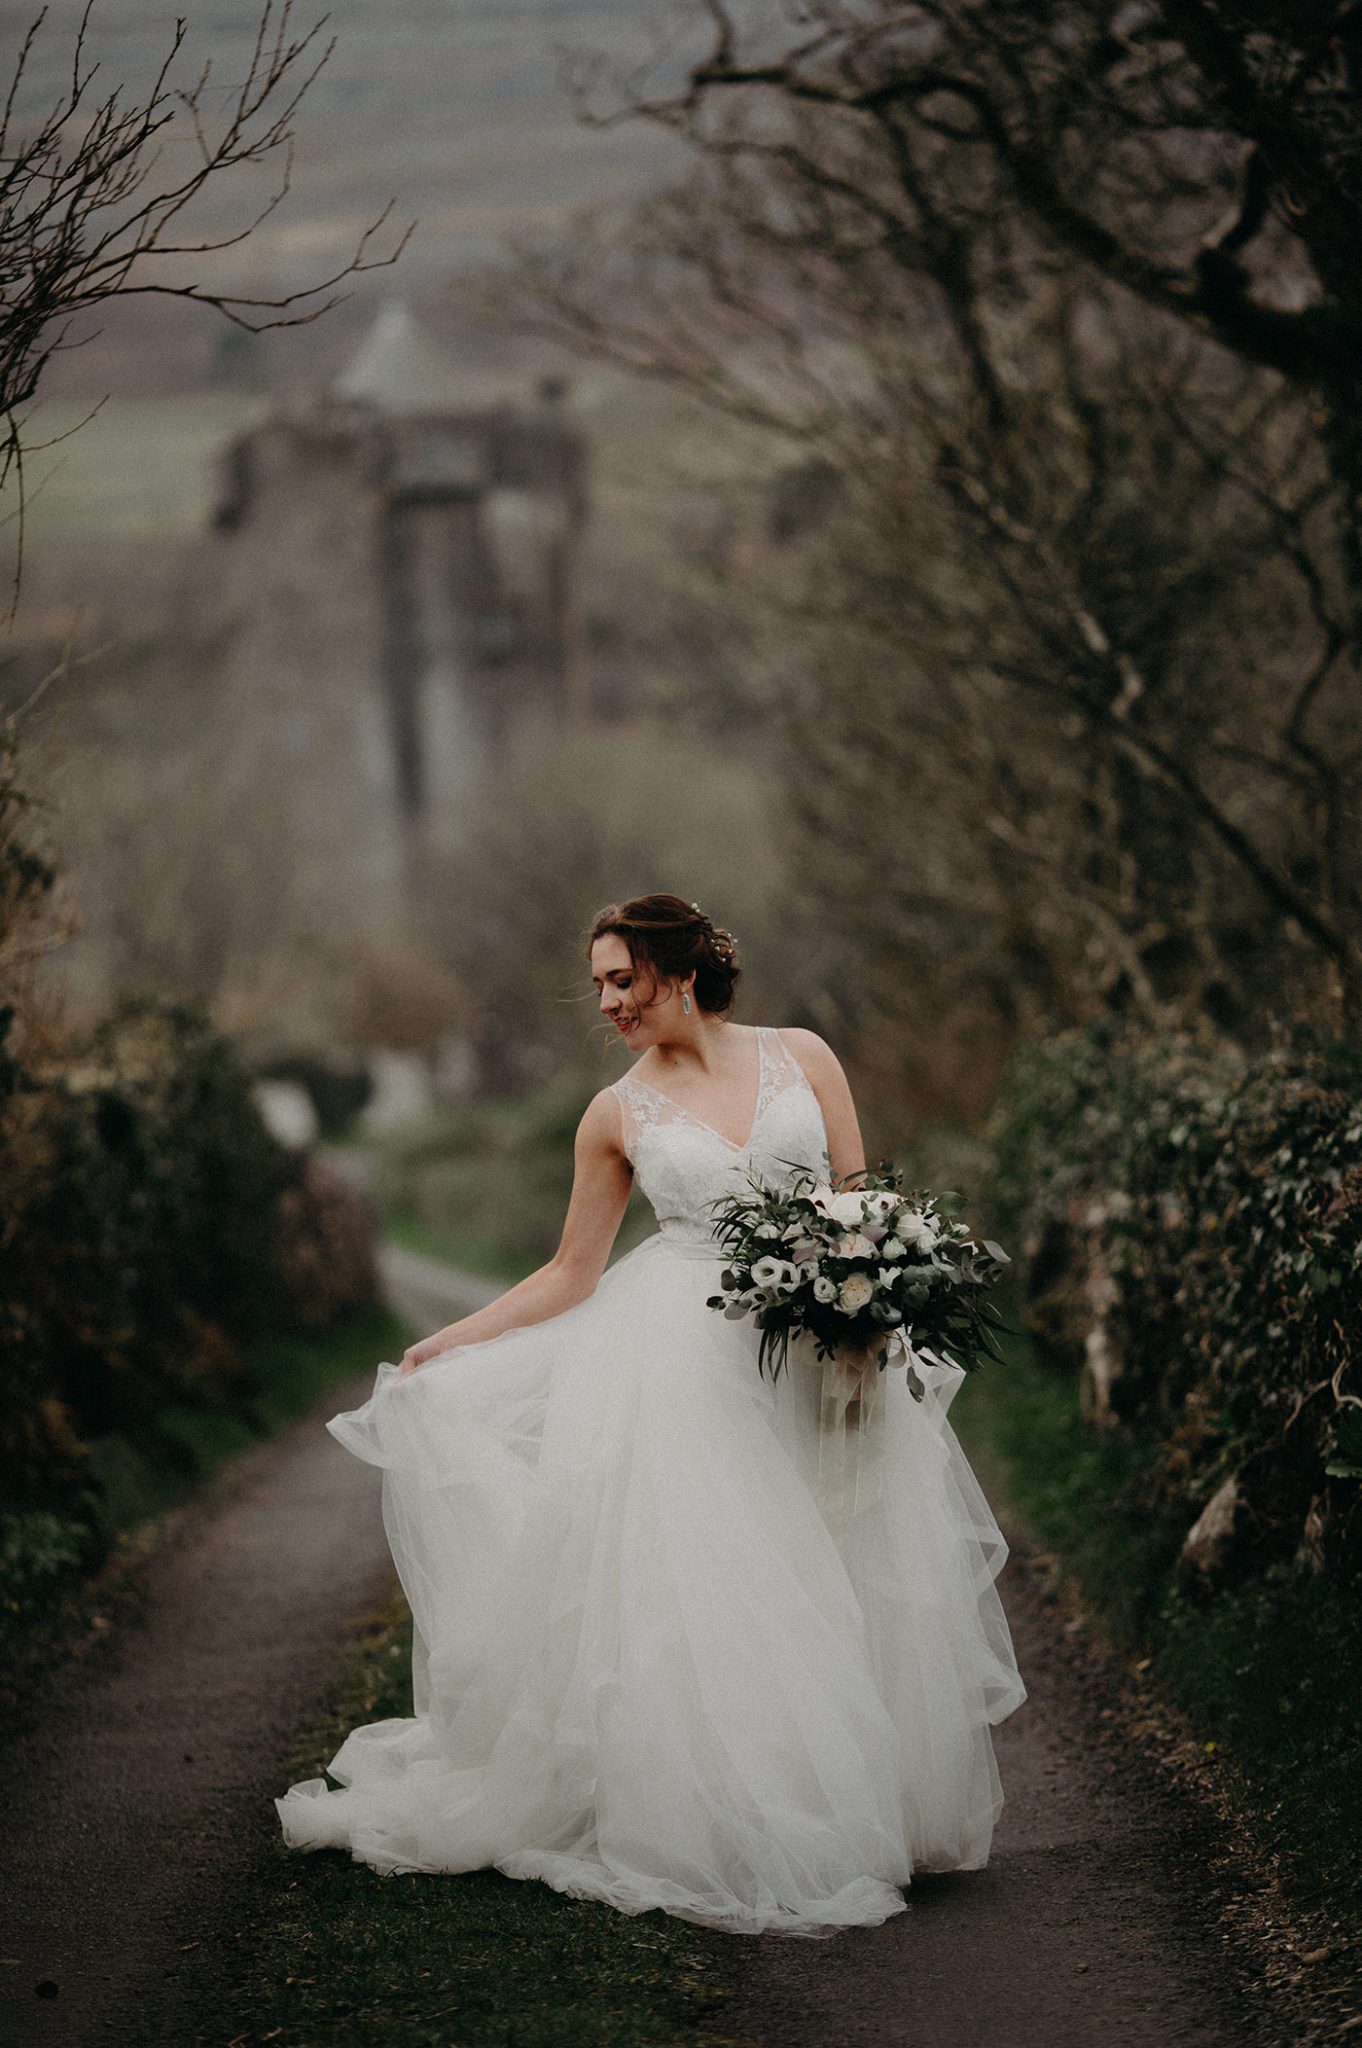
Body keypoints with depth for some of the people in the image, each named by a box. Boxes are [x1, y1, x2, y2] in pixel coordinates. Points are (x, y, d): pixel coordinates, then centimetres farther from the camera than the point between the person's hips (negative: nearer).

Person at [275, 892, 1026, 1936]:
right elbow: (571, 1273, 7)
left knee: (838, 1593, 2)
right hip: (688, 1366, -1)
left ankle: (852, 1813, 16)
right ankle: (721, 1837, 4)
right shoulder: (617, 1116, 3)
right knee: (692, 1590, -5)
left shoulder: (802, 1058, 3)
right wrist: (450, 1342, 0)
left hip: (818, 1351, 1)